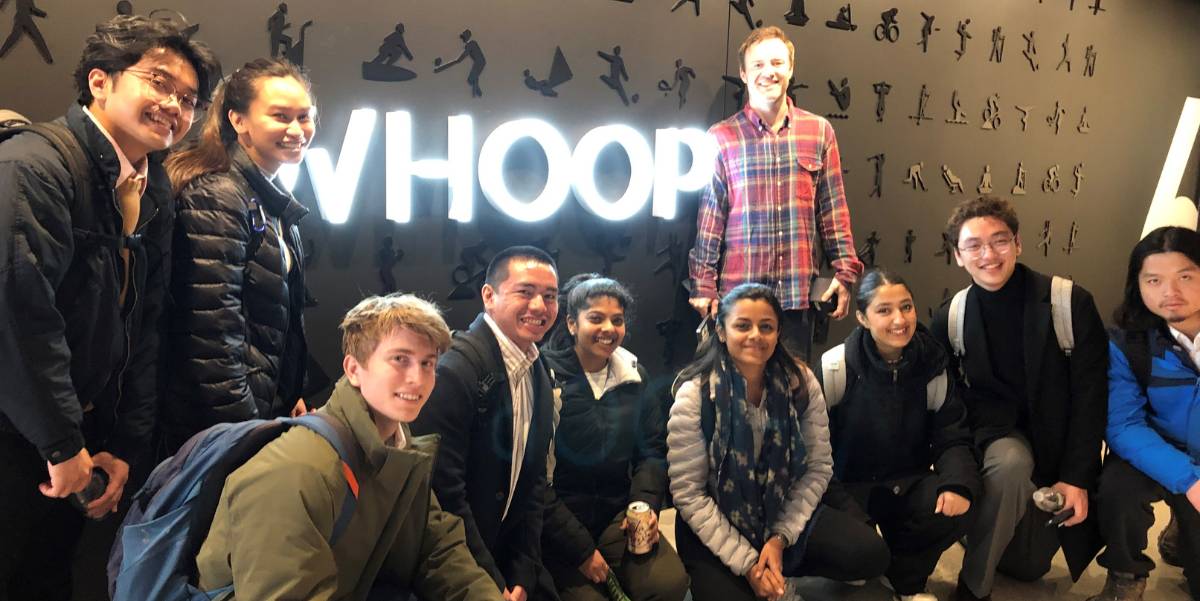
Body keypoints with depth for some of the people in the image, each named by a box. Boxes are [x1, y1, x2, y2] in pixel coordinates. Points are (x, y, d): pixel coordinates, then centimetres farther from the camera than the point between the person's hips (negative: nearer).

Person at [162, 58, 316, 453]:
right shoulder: (217, 197, -17)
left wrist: (292, 396, 15)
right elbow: (212, 328, -22)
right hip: (219, 425, -8)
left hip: (268, 408, 9)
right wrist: (244, 431, -21)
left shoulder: (275, 203, 12)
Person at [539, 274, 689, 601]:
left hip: (619, 514, 4)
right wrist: (580, 548, -15)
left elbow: (652, 450, 11)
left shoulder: (634, 376, 6)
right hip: (558, 525, -4)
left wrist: (647, 504, -8)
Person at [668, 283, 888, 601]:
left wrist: (781, 538, -15)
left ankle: (776, 566, 5)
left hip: (787, 514, 3)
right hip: (716, 529, -3)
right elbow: (688, 493, -15)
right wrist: (746, 561, -18)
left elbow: (819, 467, -4)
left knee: (871, 554, -16)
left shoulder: (801, 383, -7)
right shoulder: (694, 396, -16)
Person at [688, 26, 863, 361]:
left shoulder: (819, 131, 7)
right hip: (738, 293, -2)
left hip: (798, 292, 2)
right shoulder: (722, 137, 1)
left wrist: (845, 271, 4)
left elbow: (833, 208, 9)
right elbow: (708, 218, 1)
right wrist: (703, 286, -1)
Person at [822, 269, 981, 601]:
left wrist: (959, 484, -24)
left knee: (952, 510, -25)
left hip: (906, 483, 4)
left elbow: (953, 439, -3)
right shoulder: (835, 367, -15)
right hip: (846, 486, -3)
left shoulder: (932, 366, -4)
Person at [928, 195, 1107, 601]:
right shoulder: (950, 319, -8)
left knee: (1028, 567, 4)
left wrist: (1078, 477, -14)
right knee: (1011, 463, -37)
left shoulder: (1071, 303, -15)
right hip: (996, 434, 0)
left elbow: (1091, 396, -12)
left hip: (1058, 442, 1)